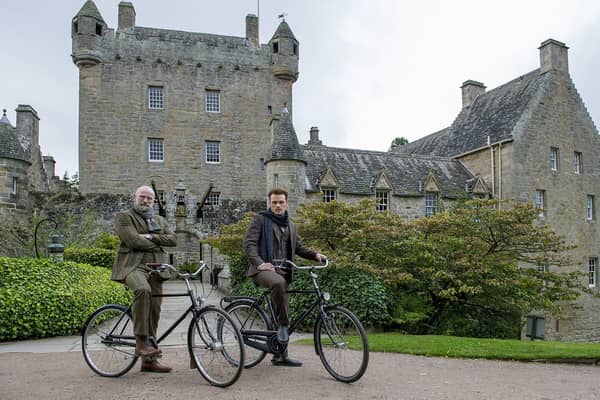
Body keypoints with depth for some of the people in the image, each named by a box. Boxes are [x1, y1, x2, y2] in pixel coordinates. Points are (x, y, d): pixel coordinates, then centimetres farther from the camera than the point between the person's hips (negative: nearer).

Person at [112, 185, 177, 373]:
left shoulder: (160, 221, 24)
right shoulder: (124, 217, 6)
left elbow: (173, 239, 7)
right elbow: (133, 240, -10)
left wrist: (150, 237, -6)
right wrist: (157, 244, 1)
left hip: (155, 269, 6)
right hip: (133, 265, -5)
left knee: (154, 313, 2)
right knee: (143, 289, -37)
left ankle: (149, 360, 12)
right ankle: (140, 342, -30)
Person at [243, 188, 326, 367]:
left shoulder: (290, 225, 19)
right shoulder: (260, 219, -1)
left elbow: (298, 247, 21)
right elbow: (249, 243, -9)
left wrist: (315, 255, 2)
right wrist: (259, 263, -23)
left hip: (282, 271, 6)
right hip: (263, 269, -6)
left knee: (282, 312, 7)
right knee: (278, 283, -40)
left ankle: (280, 355, 17)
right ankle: (283, 325, -24)